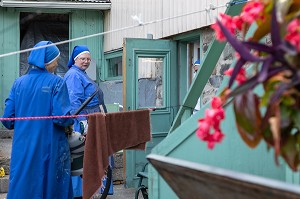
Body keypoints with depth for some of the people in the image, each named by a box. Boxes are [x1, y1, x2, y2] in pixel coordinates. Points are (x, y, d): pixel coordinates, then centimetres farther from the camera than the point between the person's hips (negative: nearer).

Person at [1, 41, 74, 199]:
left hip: (22, 149, 3)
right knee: (51, 186, 9)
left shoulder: (19, 83, 3)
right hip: (49, 149, -3)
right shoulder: (56, 82, -8)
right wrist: (71, 120, 6)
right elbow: (61, 117, -16)